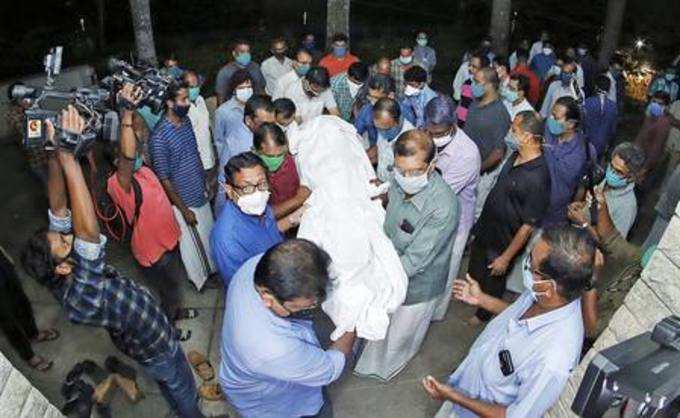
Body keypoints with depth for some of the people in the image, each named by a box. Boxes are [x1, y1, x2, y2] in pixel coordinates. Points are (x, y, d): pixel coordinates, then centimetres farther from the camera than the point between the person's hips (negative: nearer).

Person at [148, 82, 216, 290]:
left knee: (209, 237, 24)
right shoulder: (159, 137, -26)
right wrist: (184, 209, -16)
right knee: (193, 245, 13)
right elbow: (163, 179, -21)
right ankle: (201, 279, 36)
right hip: (184, 201, -7)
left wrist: (205, 186, 15)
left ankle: (212, 271, 47)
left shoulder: (186, 121, -2)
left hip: (200, 195, 7)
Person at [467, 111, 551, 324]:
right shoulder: (516, 156, -9)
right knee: (474, 271, 29)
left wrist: (506, 257, -18)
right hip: (485, 230, 7)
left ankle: (482, 315, 46)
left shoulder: (537, 178, -34)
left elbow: (529, 225, -27)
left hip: (502, 242, -7)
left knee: (491, 283, 20)